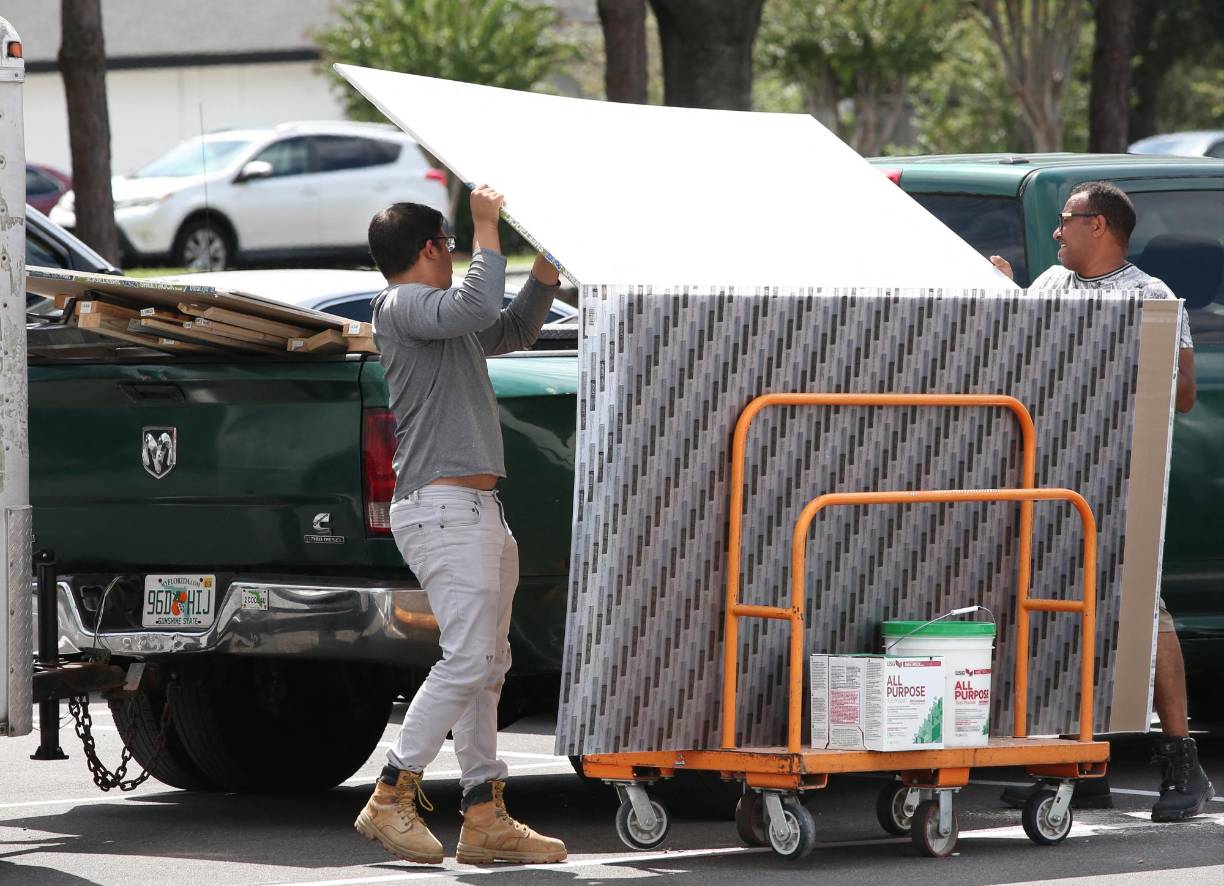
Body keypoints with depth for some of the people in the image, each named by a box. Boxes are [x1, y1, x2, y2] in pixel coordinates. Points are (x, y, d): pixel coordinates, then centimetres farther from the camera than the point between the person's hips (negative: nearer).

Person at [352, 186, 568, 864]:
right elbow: (478, 306, -25)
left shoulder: (439, 315, 23)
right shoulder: (404, 306, -7)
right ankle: (390, 801, -13)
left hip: (477, 511, 11)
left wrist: (547, 268, 24)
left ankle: (484, 816, 9)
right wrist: (487, 230, -15)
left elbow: (512, 331, 35)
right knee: (466, 660, -16)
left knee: (487, 664, 8)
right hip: (443, 508, -11)